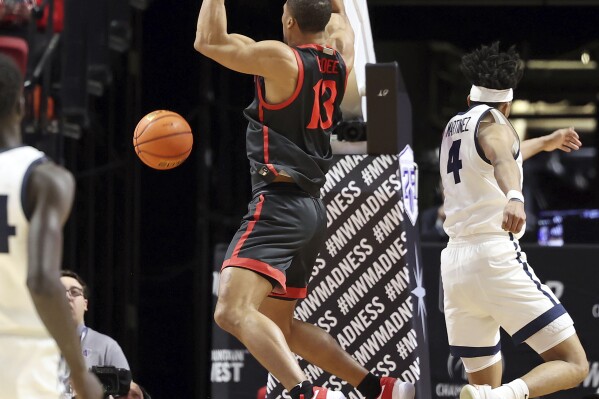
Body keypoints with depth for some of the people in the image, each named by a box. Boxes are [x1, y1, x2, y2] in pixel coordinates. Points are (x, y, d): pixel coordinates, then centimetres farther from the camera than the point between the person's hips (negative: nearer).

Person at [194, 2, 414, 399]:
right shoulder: (340, 57, 8)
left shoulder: (281, 58, -12)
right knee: (279, 325, 20)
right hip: (312, 208, 9)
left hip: (278, 204, -9)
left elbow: (209, 41, -5)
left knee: (232, 312, -22)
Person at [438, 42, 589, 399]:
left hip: (455, 262, 7)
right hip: (496, 257, -7)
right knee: (573, 365, -8)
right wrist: (514, 196, -45)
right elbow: (502, 160, -25)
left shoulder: (454, 126, 21)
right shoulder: (492, 121, -1)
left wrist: (544, 144, 58)